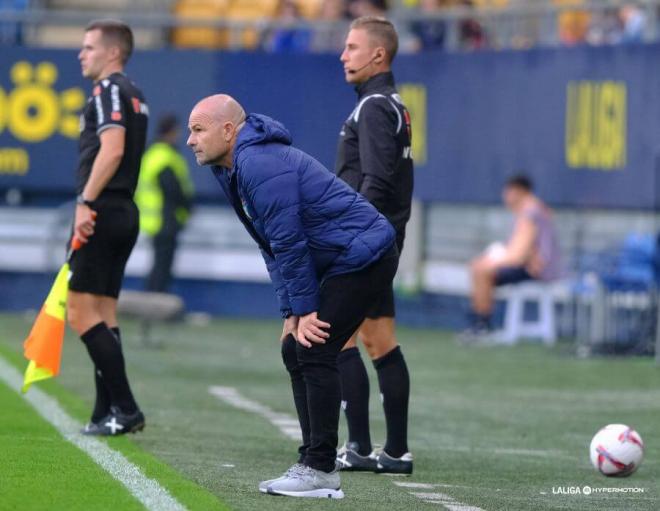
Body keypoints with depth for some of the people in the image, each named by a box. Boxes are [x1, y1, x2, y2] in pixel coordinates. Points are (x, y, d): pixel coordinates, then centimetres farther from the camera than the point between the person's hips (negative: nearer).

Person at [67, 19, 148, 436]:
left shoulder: (109, 90, -11)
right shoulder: (134, 95, 19)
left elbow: (112, 150, -24)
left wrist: (86, 202, -25)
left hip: (102, 212, -10)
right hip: (125, 212, 10)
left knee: (82, 313, -10)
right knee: (103, 316, 11)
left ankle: (125, 408, -14)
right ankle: (108, 415, 10)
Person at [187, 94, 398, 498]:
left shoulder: (260, 165, -20)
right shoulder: (237, 169, 14)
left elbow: (289, 242, -21)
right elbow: (274, 247, 16)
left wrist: (304, 309, -16)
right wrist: (291, 312, 9)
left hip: (364, 256, -11)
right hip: (343, 262, 11)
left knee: (315, 353, -13)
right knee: (295, 350, 10)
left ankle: (320, 471, -11)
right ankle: (314, 464, 13)